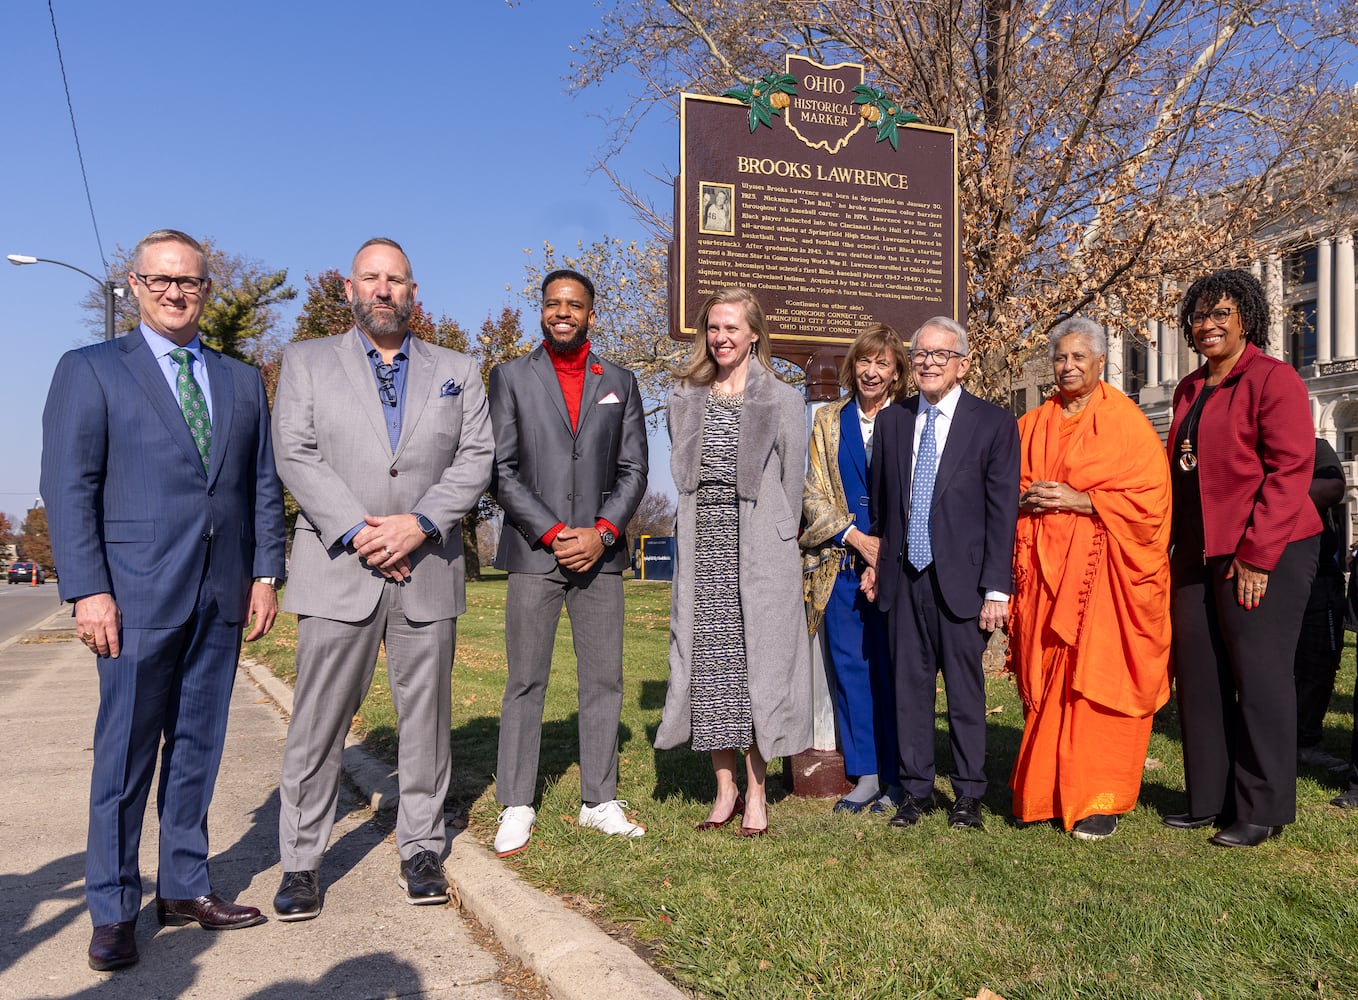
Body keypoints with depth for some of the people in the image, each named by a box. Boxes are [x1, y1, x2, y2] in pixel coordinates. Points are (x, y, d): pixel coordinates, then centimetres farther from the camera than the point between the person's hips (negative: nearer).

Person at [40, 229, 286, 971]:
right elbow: (69, 487, -5)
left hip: (222, 596, 4)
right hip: (138, 594, -4)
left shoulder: (242, 380, 14)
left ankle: (184, 887, 24)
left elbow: (263, 484, 11)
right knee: (125, 753, 4)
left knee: (198, 747, 11)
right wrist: (87, 590, -12)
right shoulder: (90, 370, 2)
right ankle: (113, 909, 18)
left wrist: (265, 573, 3)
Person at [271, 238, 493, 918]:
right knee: (318, 722, 2)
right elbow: (296, 455, -2)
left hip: (428, 570, 2)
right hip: (338, 570, -1)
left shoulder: (457, 372, 13)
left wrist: (419, 522, -13)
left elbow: (476, 459, 2)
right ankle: (300, 862, 16)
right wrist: (356, 532, -13)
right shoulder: (306, 361, 10)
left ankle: (421, 849, 21)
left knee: (425, 718, 8)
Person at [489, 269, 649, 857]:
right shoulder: (511, 377, 6)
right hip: (533, 552, -2)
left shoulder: (619, 383, 12)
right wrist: (553, 534, -10)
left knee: (604, 681, 6)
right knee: (525, 684, 1)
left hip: (600, 551, 2)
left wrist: (601, 533, -8)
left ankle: (599, 801, 17)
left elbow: (633, 471, 8)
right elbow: (501, 471, -1)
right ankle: (516, 809, 11)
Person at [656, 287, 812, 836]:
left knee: (759, 660, -1)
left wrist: (776, 543, 4)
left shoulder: (782, 400, 3)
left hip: (758, 548, -3)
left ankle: (756, 791, 11)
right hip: (701, 546, 3)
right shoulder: (685, 396, 12)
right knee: (707, 663, 4)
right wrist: (703, 522, 10)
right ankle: (725, 789, 16)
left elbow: (792, 480, 5)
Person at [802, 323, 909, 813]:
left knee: (893, 667, 2)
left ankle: (896, 777, 14)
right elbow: (814, 493, 5)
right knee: (850, 666, 6)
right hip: (841, 564, 3)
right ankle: (866, 775, 17)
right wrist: (855, 537, -8)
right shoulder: (827, 420, 10)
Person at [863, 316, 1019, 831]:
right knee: (909, 685, 9)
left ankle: (968, 795, 18)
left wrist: (996, 588, -9)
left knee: (966, 690, 5)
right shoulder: (891, 420, 10)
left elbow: (1003, 512, -5)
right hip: (904, 576, 4)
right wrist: (875, 560, 11)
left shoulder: (993, 423, -2)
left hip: (960, 577, -3)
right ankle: (915, 789, 20)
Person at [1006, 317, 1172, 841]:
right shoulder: (1032, 424, 15)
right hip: (1043, 569, 4)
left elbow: (1149, 500, -7)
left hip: (1101, 571, -4)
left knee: (1096, 682, -5)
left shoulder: (1126, 422, 0)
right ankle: (1046, 792, 16)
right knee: (1046, 682, 5)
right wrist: (1026, 500, -3)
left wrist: (1079, 500, -15)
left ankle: (1100, 801, 4)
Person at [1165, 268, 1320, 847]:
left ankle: (1262, 811, 11)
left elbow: (1290, 470, -14)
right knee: (1197, 676, 9)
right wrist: (1174, 544, 11)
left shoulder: (1273, 379, -6)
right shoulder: (1189, 391, 16)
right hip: (1197, 554, 8)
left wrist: (1256, 554, -18)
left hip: (1262, 555, -7)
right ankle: (1208, 801, 21)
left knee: (1258, 676, -1)